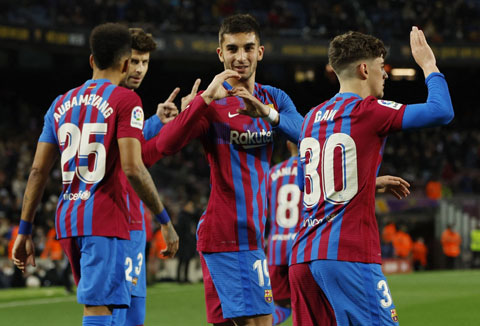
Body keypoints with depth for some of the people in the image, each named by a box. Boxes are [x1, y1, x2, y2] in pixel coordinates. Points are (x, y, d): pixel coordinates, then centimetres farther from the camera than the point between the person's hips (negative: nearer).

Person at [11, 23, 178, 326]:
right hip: (105, 221, -7)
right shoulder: (125, 101, -6)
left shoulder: (62, 104, 14)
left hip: (67, 220, 7)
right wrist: (165, 221, -8)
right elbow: (133, 168, -16)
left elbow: (38, 171, 12)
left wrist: (25, 230, 15)